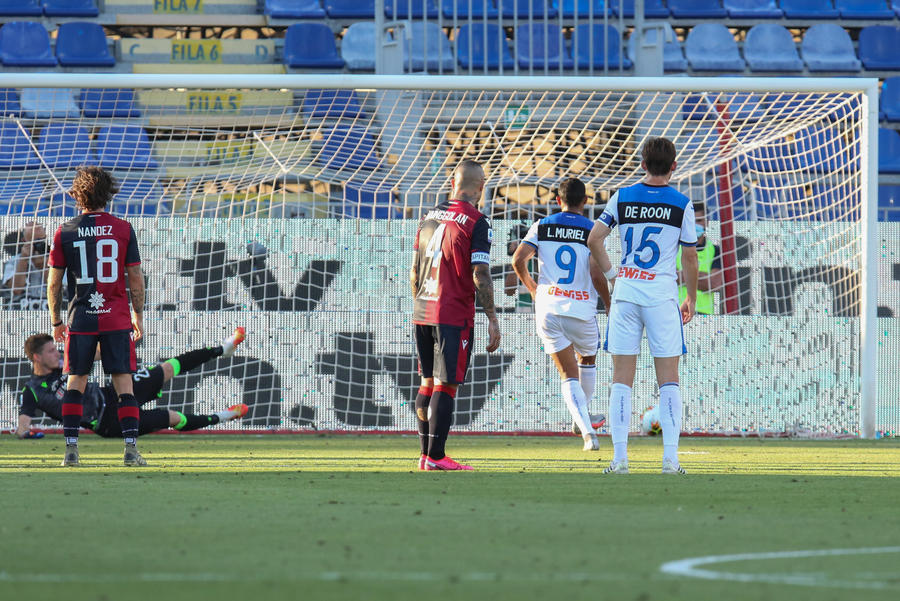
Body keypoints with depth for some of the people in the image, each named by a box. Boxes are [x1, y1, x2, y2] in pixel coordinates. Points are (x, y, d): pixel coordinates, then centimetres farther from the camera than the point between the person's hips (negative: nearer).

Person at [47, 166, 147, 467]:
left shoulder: (65, 233, -1)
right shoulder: (123, 229, -1)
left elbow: (53, 282, 3)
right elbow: (136, 278, 1)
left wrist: (56, 321, 13)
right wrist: (138, 315, 13)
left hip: (80, 318, 0)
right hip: (116, 318, 0)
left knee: (75, 382, 9)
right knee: (124, 382, 2)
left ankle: (71, 449, 3)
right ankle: (131, 448, -5)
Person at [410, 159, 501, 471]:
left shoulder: (430, 217, 10)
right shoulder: (476, 222, -10)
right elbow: (480, 275, -15)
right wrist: (492, 319, -10)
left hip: (423, 313, 6)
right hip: (454, 315, -6)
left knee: (428, 382, 13)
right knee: (445, 385, -4)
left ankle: (426, 454, 16)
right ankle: (436, 457, -6)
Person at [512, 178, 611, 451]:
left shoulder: (542, 227, 5)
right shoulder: (592, 231, -3)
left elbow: (518, 260, -3)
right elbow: (597, 275, -12)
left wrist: (532, 287, 15)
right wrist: (610, 304, 3)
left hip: (548, 308, 1)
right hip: (582, 310, -1)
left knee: (569, 374, 4)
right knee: (587, 360, 29)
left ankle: (587, 429, -15)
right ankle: (585, 414, 40)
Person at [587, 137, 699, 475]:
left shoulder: (622, 198, 4)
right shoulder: (681, 204, -1)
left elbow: (594, 239, 0)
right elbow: (689, 257, 3)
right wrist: (691, 299, 15)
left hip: (625, 292, 2)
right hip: (662, 294, -2)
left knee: (622, 377, 4)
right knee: (668, 379, 2)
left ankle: (619, 457, -1)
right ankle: (670, 457, -5)